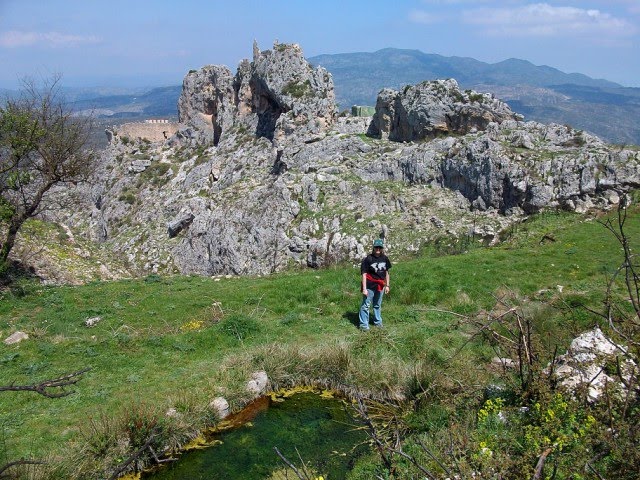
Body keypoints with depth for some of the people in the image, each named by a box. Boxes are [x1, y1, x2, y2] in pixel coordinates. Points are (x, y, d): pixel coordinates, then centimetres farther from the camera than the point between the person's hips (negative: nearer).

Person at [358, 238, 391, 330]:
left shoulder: (385, 259, 4)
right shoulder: (368, 259, -12)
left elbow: (386, 272, 13)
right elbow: (364, 274, -13)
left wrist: (387, 285, 12)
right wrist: (364, 288, -17)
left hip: (380, 286, 5)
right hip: (370, 286, -5)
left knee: (378, 305, 18)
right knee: (366, 305, -4)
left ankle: (378, 322, 30)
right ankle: (363, 324, 1)